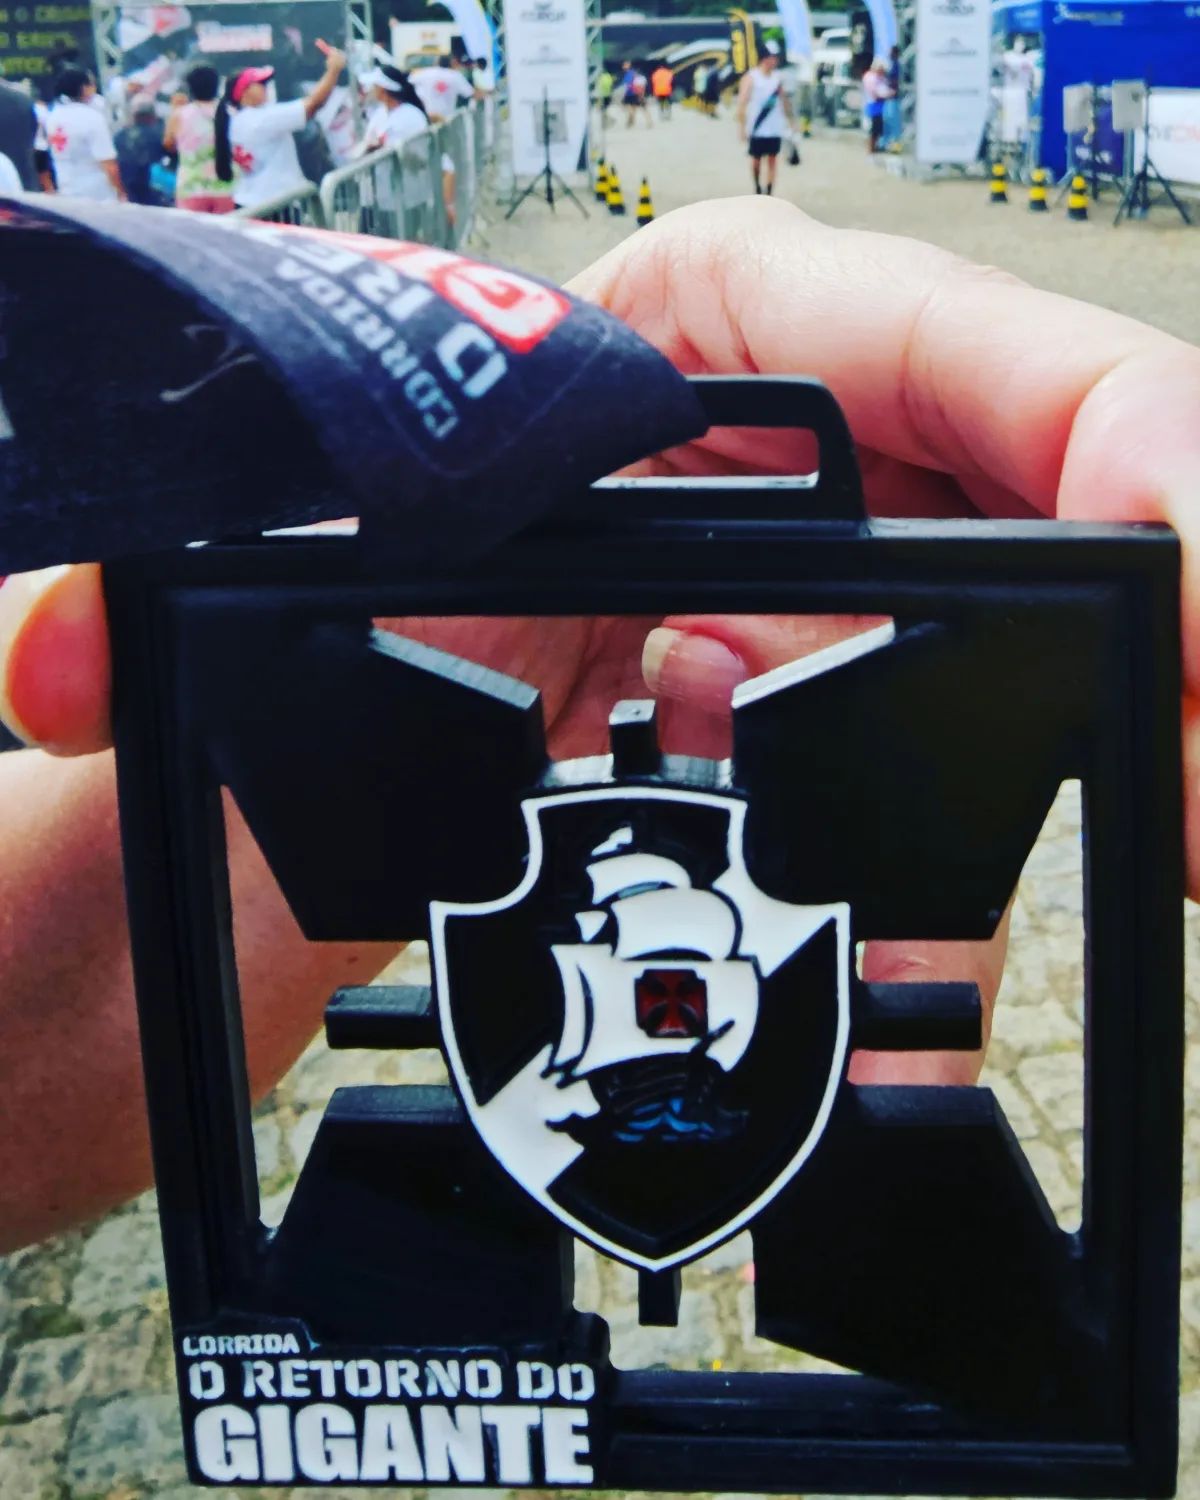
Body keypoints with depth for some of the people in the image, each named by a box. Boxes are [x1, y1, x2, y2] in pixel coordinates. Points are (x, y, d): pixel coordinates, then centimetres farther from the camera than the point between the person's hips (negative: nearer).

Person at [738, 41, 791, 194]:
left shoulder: (777, 78, 7)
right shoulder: (750, 78, -8)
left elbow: (783, 100, 15)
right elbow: (742, 103, -11)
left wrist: (789, 119, 12)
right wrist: (742, 127, -17)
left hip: (775, 129, 4)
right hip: (757, 129, -4)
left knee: (772, 159, 2)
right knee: (756, 160, 7)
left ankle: (769, 193, 4)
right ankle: (758, 188, 26)